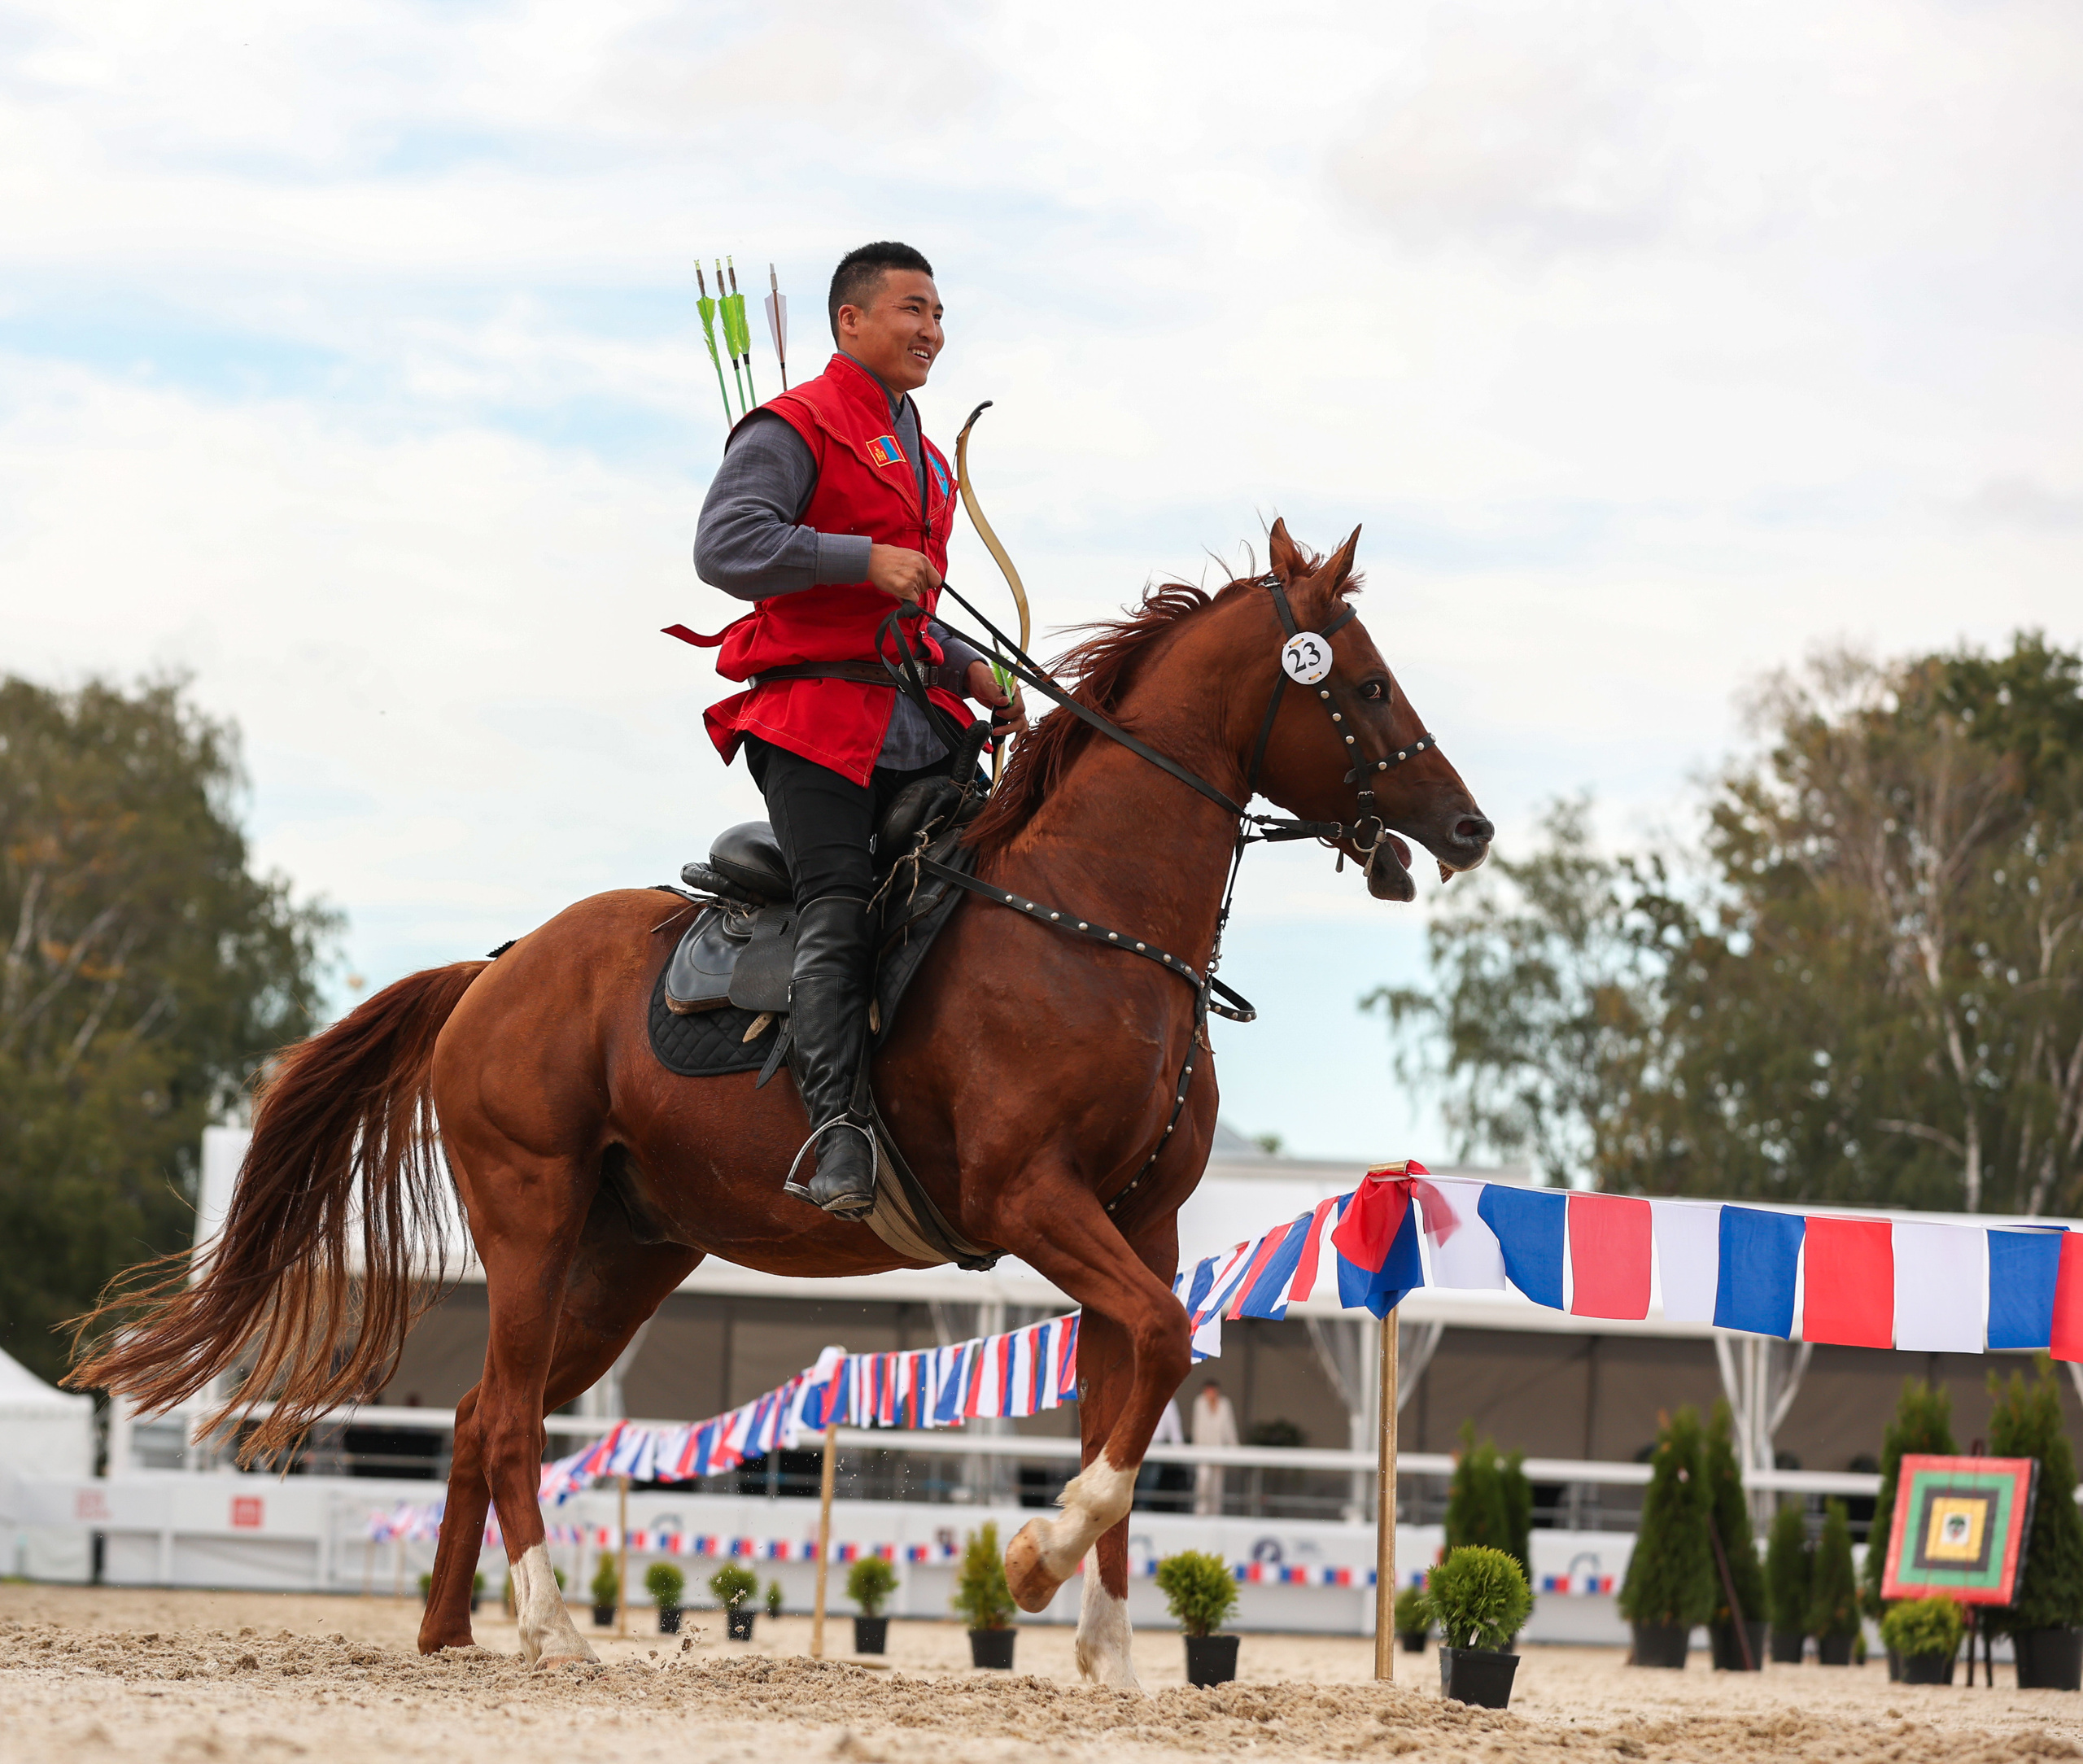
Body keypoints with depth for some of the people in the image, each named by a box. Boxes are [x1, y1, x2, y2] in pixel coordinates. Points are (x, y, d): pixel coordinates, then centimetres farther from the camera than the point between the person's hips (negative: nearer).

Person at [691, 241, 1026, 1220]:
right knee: (839, 910, -20)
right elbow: (724, 544, -17)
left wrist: (968, 668, 19)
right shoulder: (795, 429, -1)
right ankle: (837, 1132, -27)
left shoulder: (922, 458, 27)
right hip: (815, 709, -8)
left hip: (913, 722, 8)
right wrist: (864, 558, -21)